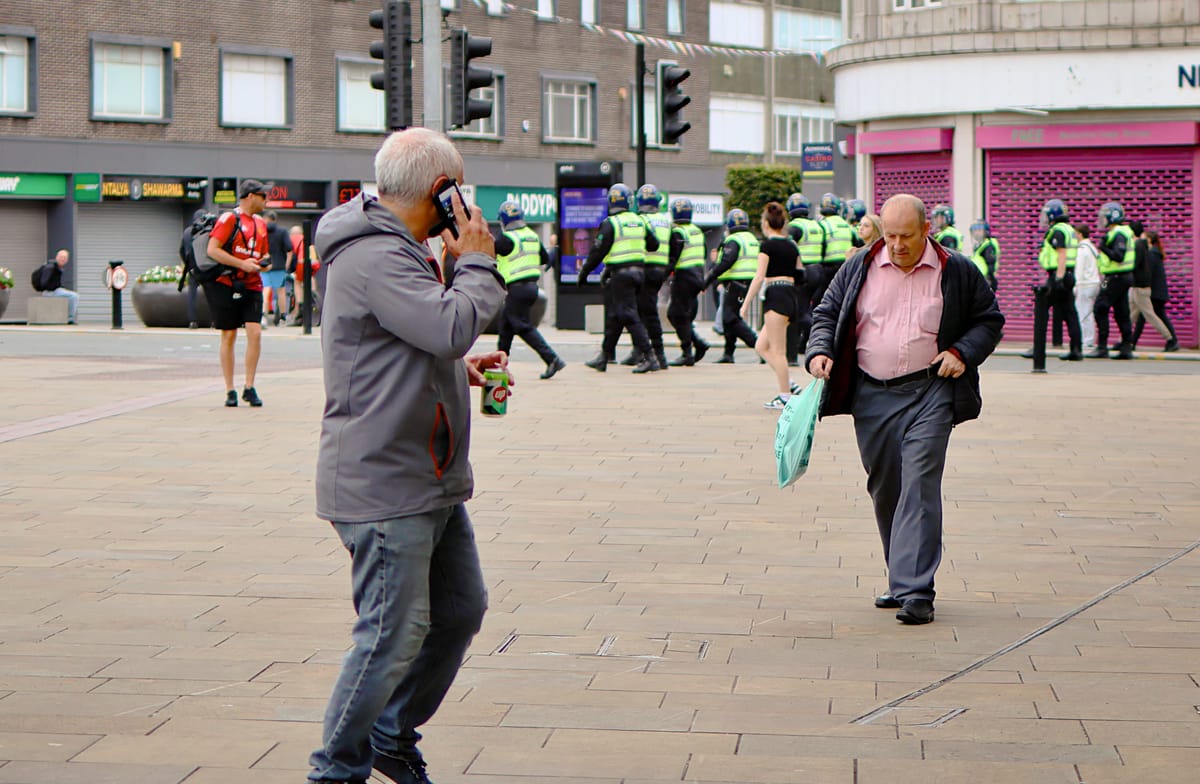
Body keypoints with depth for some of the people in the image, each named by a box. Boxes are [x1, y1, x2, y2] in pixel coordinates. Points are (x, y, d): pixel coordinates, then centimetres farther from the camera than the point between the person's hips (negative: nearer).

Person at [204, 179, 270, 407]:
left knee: (255, 333, -8)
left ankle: (249, 388, 0)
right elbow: (212, 250, -15)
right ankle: (230, 391, 8)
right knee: (228, 337, 2)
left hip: (251, 287, 5)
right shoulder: (229, 219, -7)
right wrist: (242, 264, -19)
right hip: (226, 284, -5)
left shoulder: (261, 223, 16)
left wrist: (264, 263, 4)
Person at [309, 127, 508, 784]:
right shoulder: (373, 258, -18)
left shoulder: (399, 250, 18)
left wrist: (459, 367, 14)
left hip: (430, 480, 11)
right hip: (383, 485, -11)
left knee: (461, 608, 15)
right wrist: (477, 264, -13)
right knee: (394, 631, -6)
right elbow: (451, 326, -30)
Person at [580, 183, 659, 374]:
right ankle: (603, 357, 23)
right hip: (639, 271, 7)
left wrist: (584, 273, 0)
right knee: (615, 316, 15)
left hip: (621, 274, -7)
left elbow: (598, 251, -10)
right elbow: (654, 244, 18)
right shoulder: (639, 222, 8)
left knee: (629, 317, -7)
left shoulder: (610, 224, -11)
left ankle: (649, 358, -14)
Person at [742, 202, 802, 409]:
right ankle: (788, 384, 8)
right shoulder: (791, 245, 13)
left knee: (777, 351, -3)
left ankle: (785, 396, -1)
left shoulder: (767, 245, -8)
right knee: (761, 346, 14)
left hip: (775, 296, -8)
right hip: (791, 295, 8)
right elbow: (801, 274, 15)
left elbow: (759, 277, -12)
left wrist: (745, 304, -9)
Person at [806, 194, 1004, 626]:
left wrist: (962, 352, -6)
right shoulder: (860, 268, 7)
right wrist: (820, 351, -5)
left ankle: (915, 591, -17)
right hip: (871, 396, 3)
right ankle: (901, 579, 25)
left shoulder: (956, 271, 2)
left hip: (930, 395, -3)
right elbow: (826, 313, 14)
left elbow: (989, 319, 12)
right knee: (884, 489, 9)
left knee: (920, 487, -14)